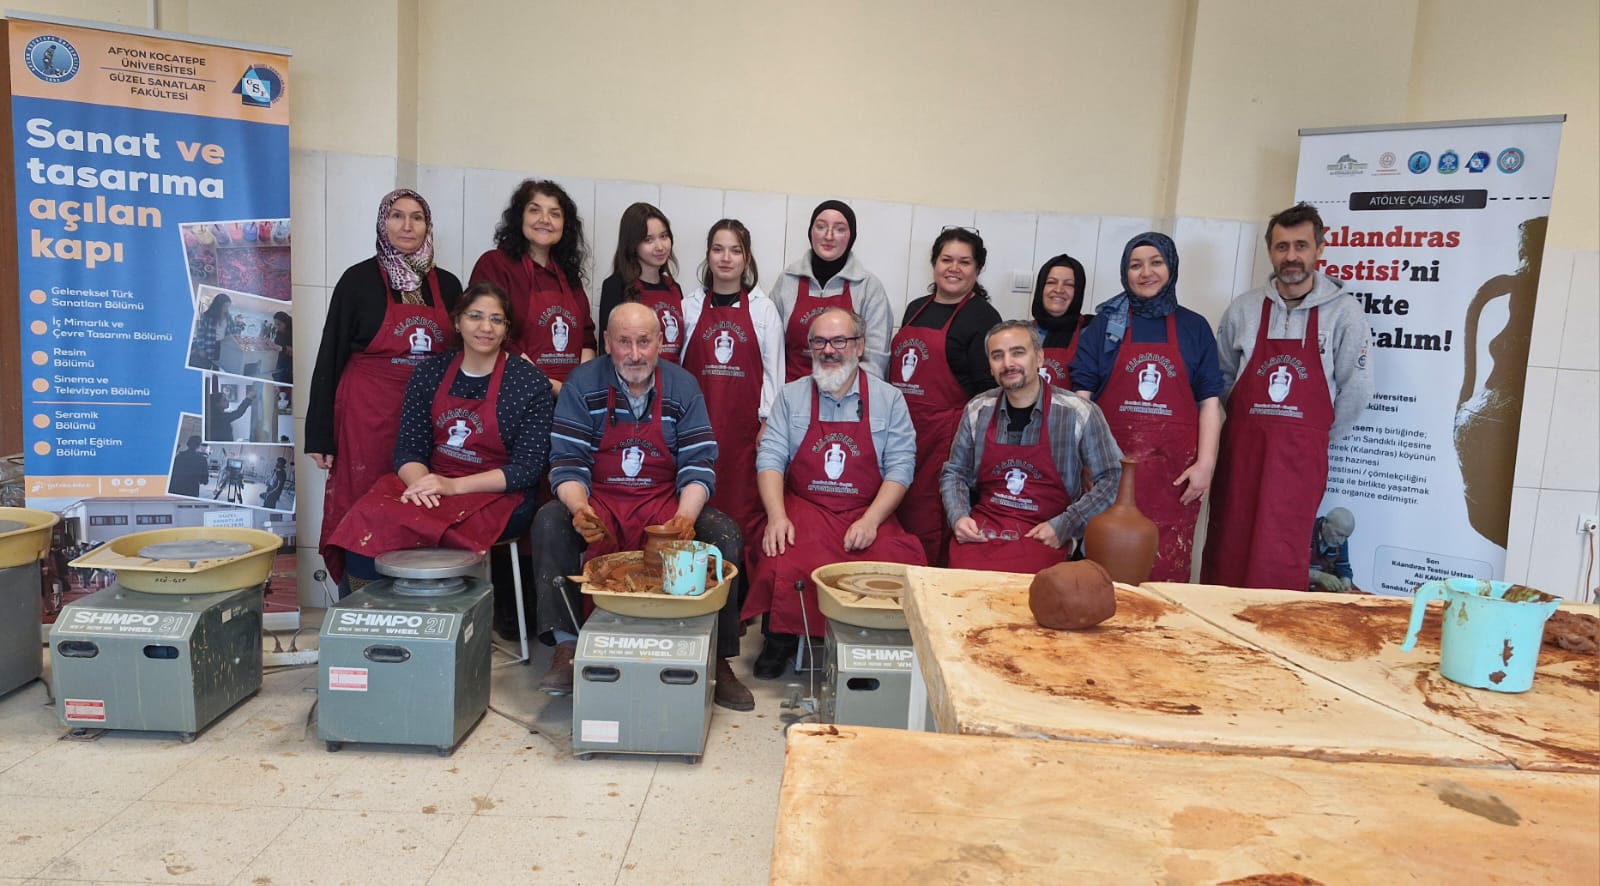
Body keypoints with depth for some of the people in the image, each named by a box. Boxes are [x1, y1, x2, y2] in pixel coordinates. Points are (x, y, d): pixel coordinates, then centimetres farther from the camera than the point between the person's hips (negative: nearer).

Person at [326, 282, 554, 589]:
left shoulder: (530, 381, -4)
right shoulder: (430, 372, 8)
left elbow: (529, 466, -8)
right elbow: (408, 447, 5)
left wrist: (454, 485, -17)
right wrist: (419, 481, -19)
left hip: (497, 496, -4)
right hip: (431, 488, 4)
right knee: (367, 518, -26)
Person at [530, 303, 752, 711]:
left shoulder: (682, 387, 0)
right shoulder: (582, 385, -3)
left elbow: (698, 464, -5)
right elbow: (567, 462, -7)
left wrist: (685, 517, -24)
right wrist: (579, 508, -28)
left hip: (666, 503, 0)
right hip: (598, 501, 0)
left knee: (724, 534, -24)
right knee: (550, 523, -29)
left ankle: (718, 659, -14)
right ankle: (566, 647, -21)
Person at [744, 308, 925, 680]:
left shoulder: (888, 399, 6)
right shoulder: (791, 396, 9)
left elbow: (900, 466, 0)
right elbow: (770, 458, 2)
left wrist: (870, 520, -14)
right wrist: (777, 515, -15)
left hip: (868, 513, 0)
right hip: (803, 507, 0)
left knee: (897, 565, -27)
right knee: (782, 568, -28)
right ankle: (780, 641, 2)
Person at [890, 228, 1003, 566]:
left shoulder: (983, 316, -3)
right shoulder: (916, 309, 17)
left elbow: (987, 388, -9)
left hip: (946, 435, -6)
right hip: (902, 429, 6)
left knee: (927, 528, -4)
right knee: (896, 520, 7)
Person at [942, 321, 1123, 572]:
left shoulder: (1079, 414, -5)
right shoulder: (977, 410, 6)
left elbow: (1113, 478, -1)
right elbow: (954, 473, 15)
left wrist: (1063, 527, -9)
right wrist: (959, 516, -4)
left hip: (1045, 536, -2)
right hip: (981, 529, 3)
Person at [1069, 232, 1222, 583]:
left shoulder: (1194, 328, 9)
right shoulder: (1105, 323, 7)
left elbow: (1209, 401, 5)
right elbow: (1082, 393, 3)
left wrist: (1205, 463, -4)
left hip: (1173, 468, 0)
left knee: (1166, 569, 1)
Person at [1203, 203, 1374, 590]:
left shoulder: (1344, 312, -1)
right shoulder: (1244, 308, 7)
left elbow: (1356, 388, 2)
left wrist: (1320, 439, 6)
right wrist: (1248, 423, 10)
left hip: (1300, 455, -2)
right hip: (1241, 445, 2)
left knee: (1279, 561, -4)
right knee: (1227, 550, 4)